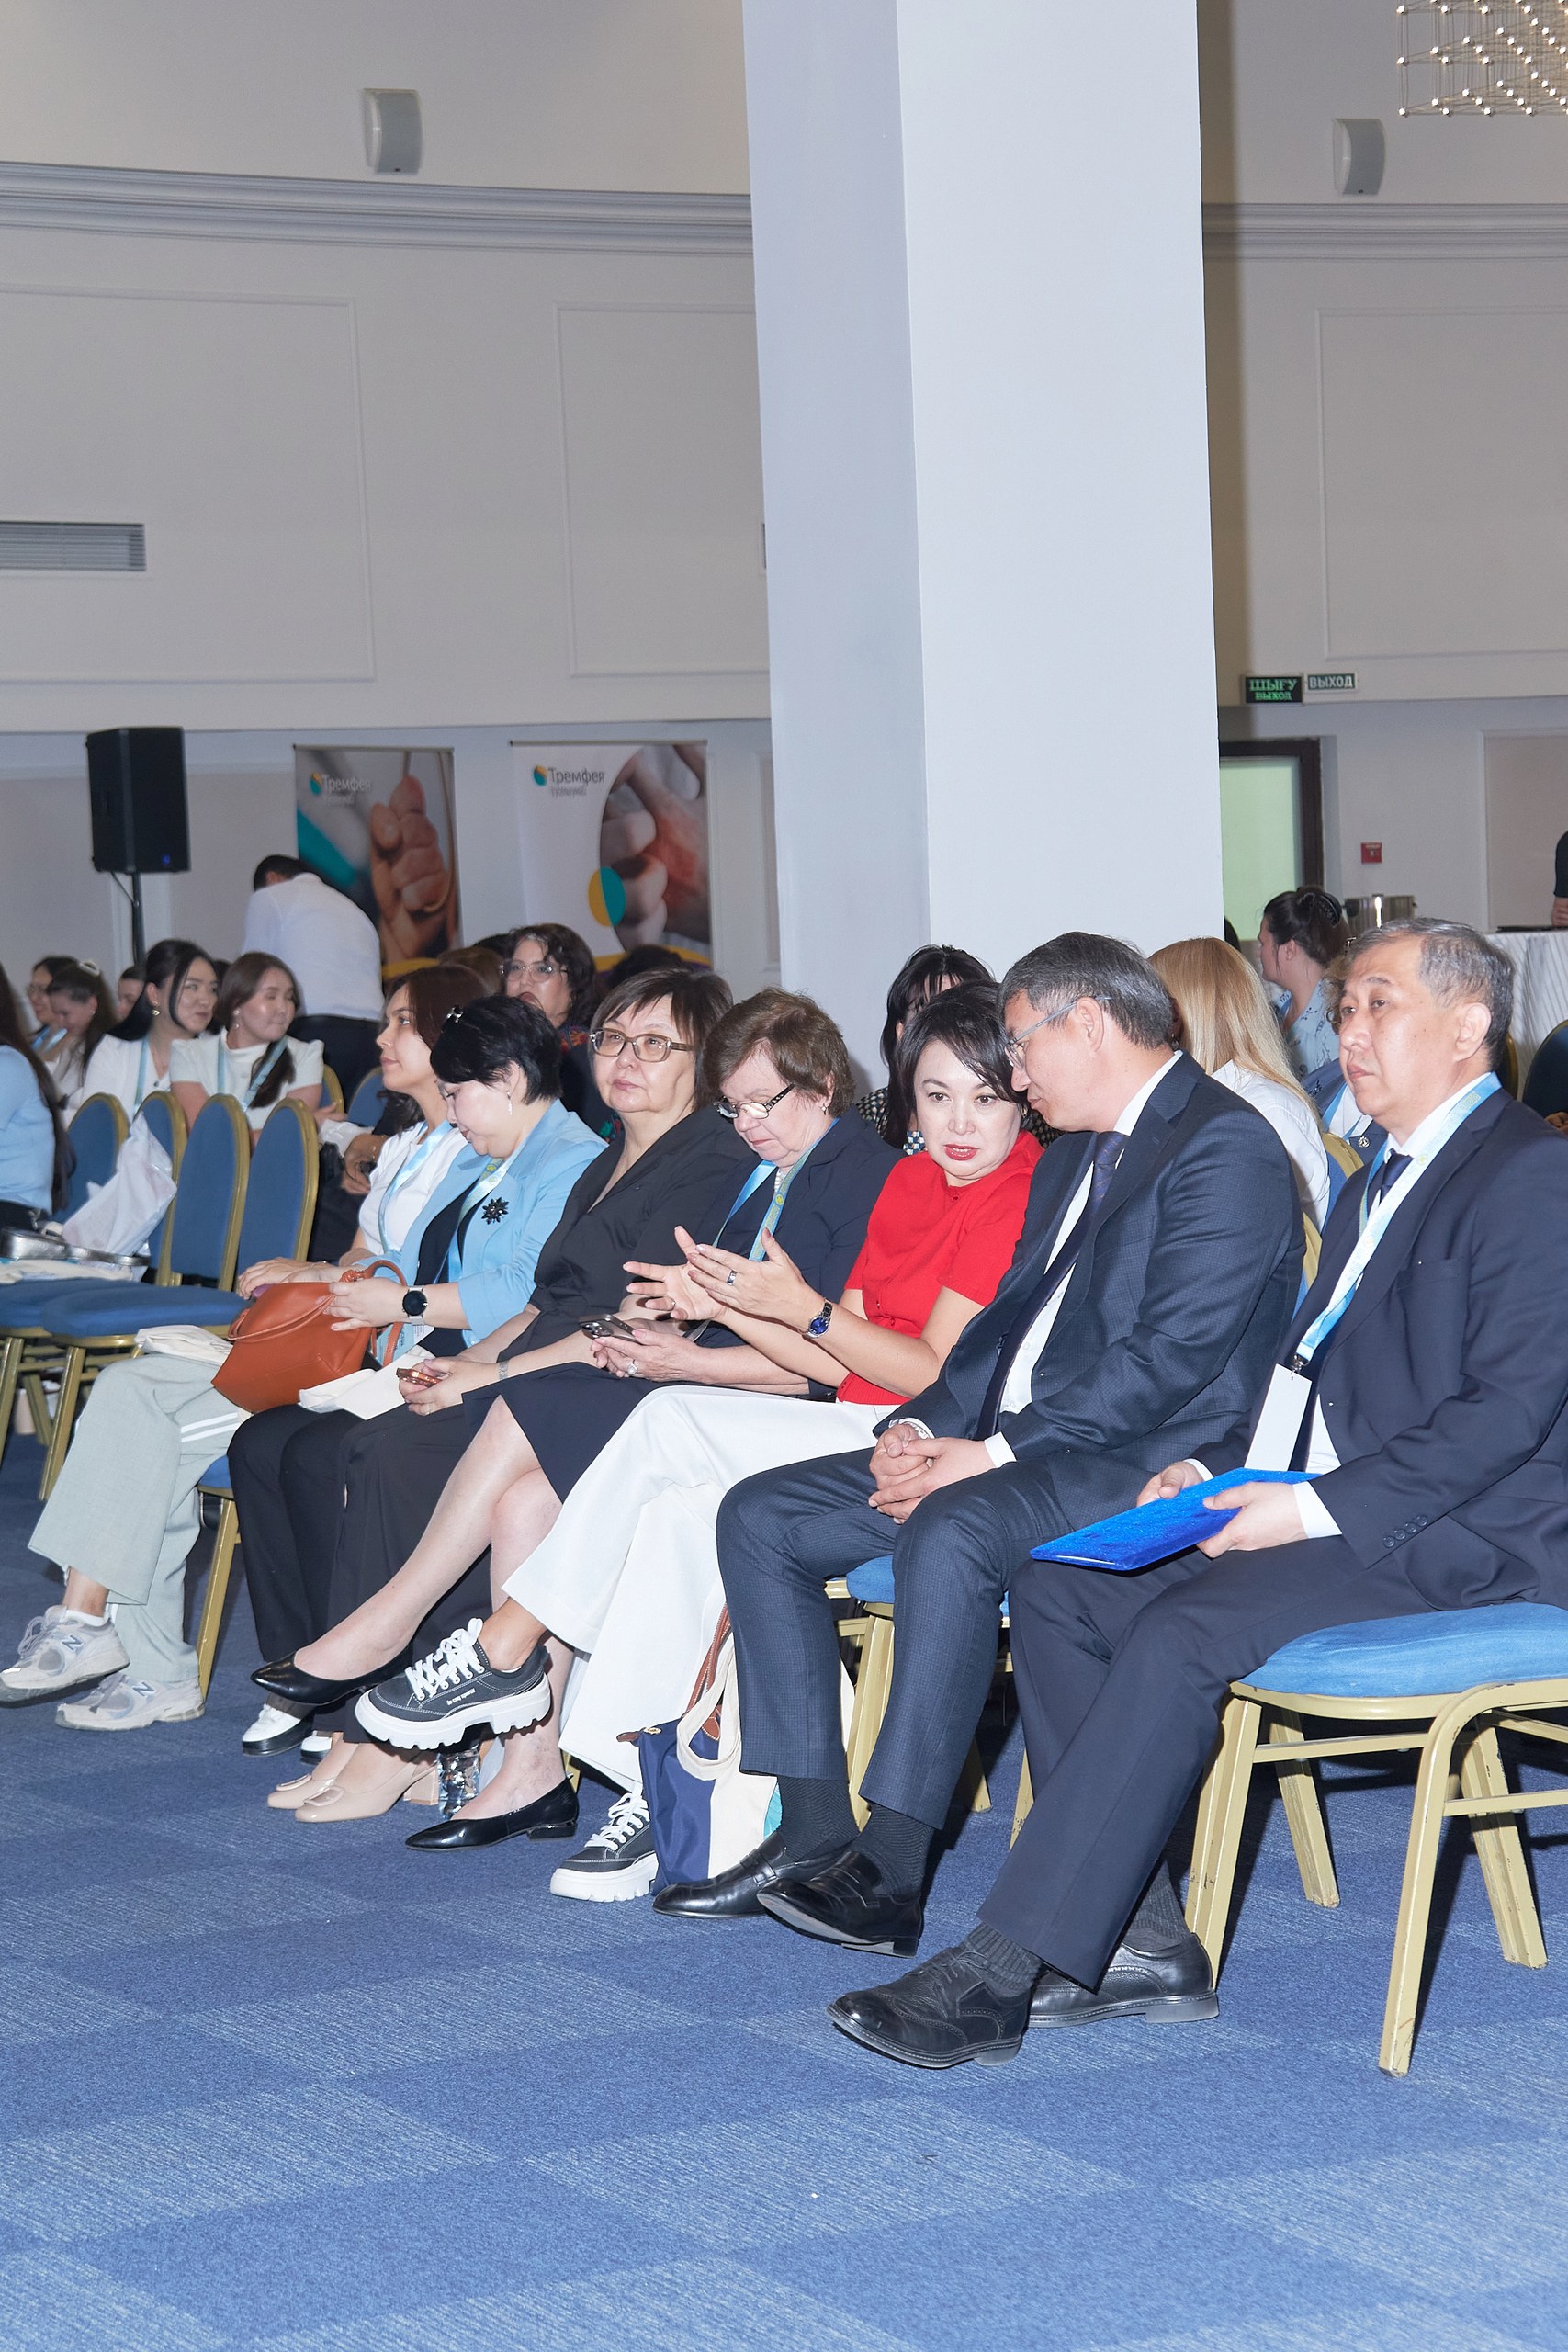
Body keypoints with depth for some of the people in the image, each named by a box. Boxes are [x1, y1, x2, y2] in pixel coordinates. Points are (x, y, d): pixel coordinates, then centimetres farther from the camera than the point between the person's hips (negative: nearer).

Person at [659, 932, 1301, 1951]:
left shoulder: (1226, 1148, -10)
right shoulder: (1072, 1160, 23)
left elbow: (1173, 1355, -19)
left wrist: (996, 1451, -20)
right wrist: (920, 1427, 1)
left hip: (1140, 1464, -10)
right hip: (1018, 1448, 10)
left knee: (950, 1535, -37)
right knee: (760, 1515, -2)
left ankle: (892, 1872, -33)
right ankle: (814, 1835, -8)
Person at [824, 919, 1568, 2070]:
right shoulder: (1377, 1183, 24)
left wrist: (1318, 1507, -21)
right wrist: (1217, 1468, 5)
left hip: (1458, 1542, -10)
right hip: (1323, 1514, 10)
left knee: (1182, 1632, -30)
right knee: (1054, 1587, -5)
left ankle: (1001, 1973, -28)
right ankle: (1140, 1942, -8)